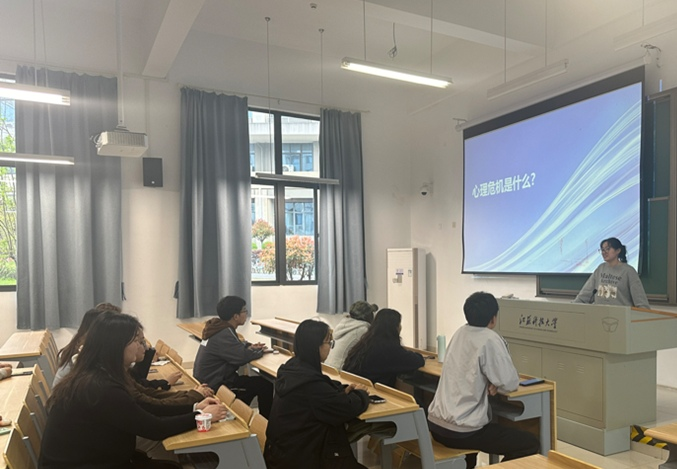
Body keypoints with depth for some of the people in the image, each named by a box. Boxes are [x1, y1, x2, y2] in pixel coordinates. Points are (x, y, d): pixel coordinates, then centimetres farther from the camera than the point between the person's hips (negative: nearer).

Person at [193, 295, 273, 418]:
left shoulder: (219, 328, 7)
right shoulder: (223, 334, -23)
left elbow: (235, 346, 22)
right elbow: (242, 356, -29)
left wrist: (250, 346, 2)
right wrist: (259, 351, -8)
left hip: (209, 380, 10)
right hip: (214, 386, -10)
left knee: (254, 382, 21)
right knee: (265, 386, -7)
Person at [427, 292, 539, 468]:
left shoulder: (460, 333, 7)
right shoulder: (490, 339, -15)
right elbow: (510, 383, -10)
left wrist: (492, 382, 4)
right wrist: (496, 383, 10)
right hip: (460, 432, -8)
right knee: (531, 444, 2)